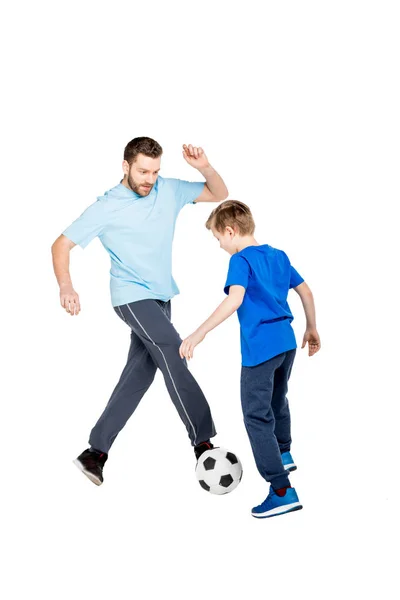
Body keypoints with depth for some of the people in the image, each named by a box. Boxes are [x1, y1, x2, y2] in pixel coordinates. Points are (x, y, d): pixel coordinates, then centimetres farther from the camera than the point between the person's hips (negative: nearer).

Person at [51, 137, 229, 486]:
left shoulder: (169, 190, 0)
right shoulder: (107, 208, -12)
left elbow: (219, 195, 8)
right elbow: (62, 244, -9)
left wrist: (204, 168, -13)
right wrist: (66, 287, -26)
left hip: (161, 297, 6)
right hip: (133, 296, -6)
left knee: (139, 373, 6)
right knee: (174, 355, -18)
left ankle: (95, 453, 13)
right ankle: (203, 443, -10)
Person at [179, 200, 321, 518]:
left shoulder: (241, 260, -12)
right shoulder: (279, 255, 11)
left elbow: (235, 300, -28)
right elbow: (305, 291, 16)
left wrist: (199, 333, -31)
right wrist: (312, 329, 28)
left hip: (259, 348, -8)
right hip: (287, 342, 8)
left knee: (257, 416, -2)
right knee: (277, 400, 30)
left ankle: (282, 491, -5)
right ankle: (284, 454, 53)